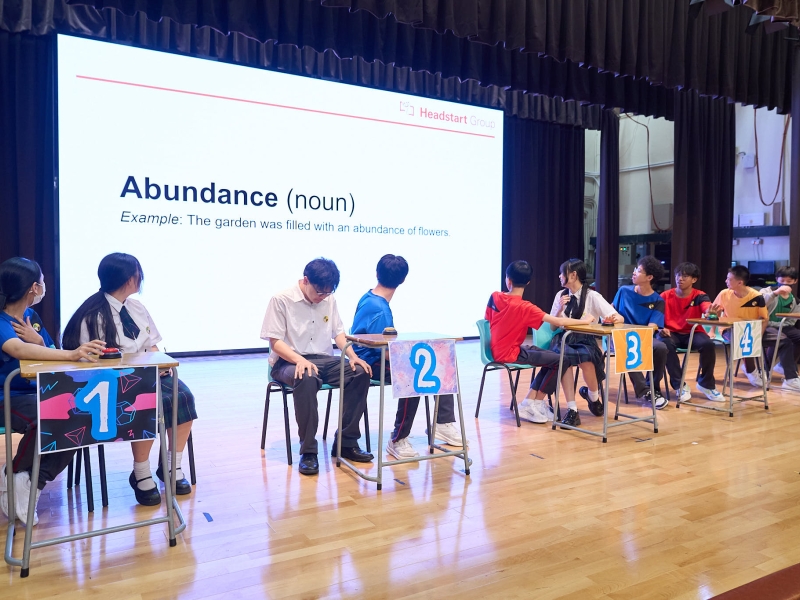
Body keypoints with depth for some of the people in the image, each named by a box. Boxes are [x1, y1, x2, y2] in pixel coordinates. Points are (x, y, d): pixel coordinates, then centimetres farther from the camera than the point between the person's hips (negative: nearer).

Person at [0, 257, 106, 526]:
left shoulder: (32, 316, 9)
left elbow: (51, 357, 11)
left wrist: (39, 341, -12)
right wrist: (72, 354, -52)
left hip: (39, 394, 7)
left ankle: (32, 482, -10)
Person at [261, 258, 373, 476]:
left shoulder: (329, 300, 8)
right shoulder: (281, 300, -8)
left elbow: (338, 333, 13)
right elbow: (275, 342, -11)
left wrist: (353, 356, -7)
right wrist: (300, 360, -29)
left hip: (323, 360, 5)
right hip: (289, 362, -5)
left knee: (361, 373, -20)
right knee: (307, 379, -40)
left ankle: (346, 442, -11)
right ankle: (308, 451, -27)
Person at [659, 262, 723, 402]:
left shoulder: (699, 296, -2)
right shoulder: (665, 296, 0)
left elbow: (708, 308, -24)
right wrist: (661, 328, -22)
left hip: (693, 333, 1)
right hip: (671, 333, 0)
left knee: (708, 344, -31)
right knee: (666, 344, -35)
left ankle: (706, 384, -6)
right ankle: (680, 385, -18)